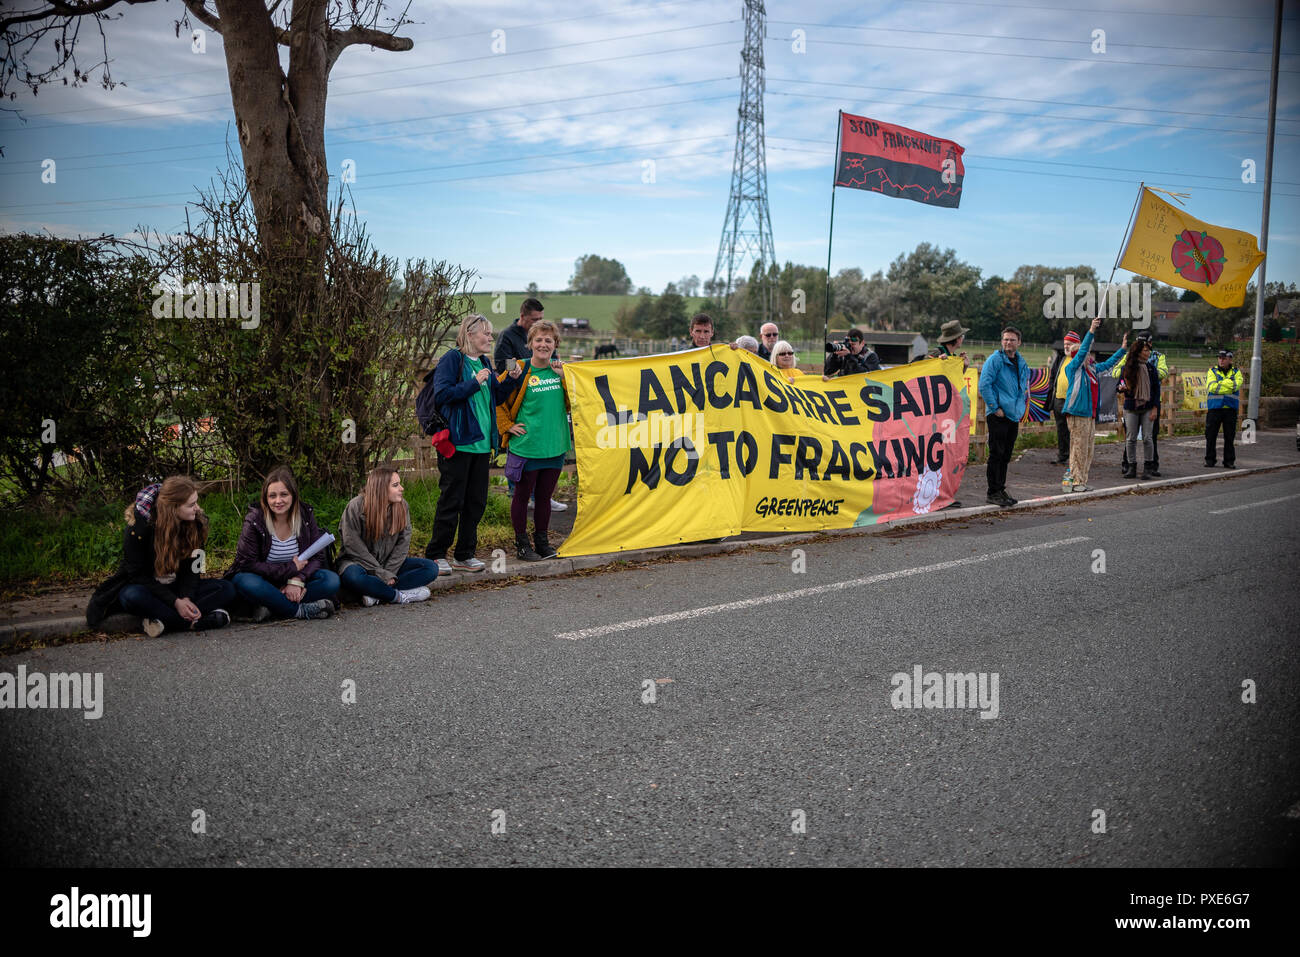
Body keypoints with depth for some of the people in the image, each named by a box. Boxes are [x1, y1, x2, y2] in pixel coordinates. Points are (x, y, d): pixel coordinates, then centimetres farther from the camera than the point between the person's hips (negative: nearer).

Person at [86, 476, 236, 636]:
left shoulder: (197, 523, -9)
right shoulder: (139, 526, -21)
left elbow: (192, 568, -6)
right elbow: (137, 574, -19)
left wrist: (187, 597, -26)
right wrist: (175, 602, -29)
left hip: (177, 587, 4)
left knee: (227, 588, -20)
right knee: (132, 596, -39)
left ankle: (163, 620, -33)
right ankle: (192, 623, -36)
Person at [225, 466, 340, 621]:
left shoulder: (306, 514, -5)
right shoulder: (254, 520, -14)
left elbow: (317, 556, -5)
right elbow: (247, 564, -18)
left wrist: (297, 580, -24)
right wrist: (290, 568, -21)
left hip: (296, 578, 3)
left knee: (332, 580, -22)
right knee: (246, 583, -37)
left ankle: (272, 607, -27)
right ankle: (302, 611, -27)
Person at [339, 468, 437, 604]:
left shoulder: (402, 506, -3)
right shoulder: (356, 507, -16)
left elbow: (403, 542, -4)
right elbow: (354, 547, -17)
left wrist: (389, 572, -16)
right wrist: (382, 574, -21)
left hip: (390, 563, 5)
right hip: (359, 562, -5)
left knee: (431, 568, -15)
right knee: (353, 576, -40)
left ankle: (376, 593, -26)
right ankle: (400, 596, -22)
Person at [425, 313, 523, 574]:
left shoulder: (483, 363, 15)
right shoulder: (452, 359, -8)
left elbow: (495, 397, 21)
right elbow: (441, 394, -17)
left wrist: (510, 380, 5)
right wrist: (474, 383, -20)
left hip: (481, 443, 8)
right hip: (457, 442, -7)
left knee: (476, 501, 10)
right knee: (451, 500, -3)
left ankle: (465, 555, 20)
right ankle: (435, 555, 9)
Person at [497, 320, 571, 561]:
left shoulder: (561, 371, 7)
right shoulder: (520, 371, -7)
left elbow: (570, 403, 12)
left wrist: (566, 377, -2)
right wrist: (507, 426, -6)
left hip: (555, 446, 4)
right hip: (526, 447, -4)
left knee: (545, 496, 13)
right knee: (522, 495, 5)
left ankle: (542, 541, 26)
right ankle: (522, 543, 18)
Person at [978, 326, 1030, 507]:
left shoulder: (1021, 363, 13)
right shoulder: (995, 360, -9)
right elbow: (984, 385, -15)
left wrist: (1021, 407, 15)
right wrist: (995, 408, -16)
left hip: (1014, 415, 7)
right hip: (998, 415, -7)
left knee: (1006, 455, 12)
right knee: (996, 454, -6)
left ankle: (1001, 490, 20)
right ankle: (993, 492, 0)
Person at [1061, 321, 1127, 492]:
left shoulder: (1092, 369, 17)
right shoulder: (1072, 368, -5)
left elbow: (1109, 364, 31)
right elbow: (1082, 351, -17)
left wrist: (1123, 348, 32)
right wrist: (1091, 331, -22)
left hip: (1090, 414, 8)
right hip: (1078, 414, -8)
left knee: (1088, 449, 9)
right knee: (1078, 448, -8)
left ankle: (1082, 480, 15)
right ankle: (1075, 480, -4)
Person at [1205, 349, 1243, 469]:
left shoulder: (1236, 372, 9)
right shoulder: (1212, 371, 7)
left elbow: (1236, 385, -11)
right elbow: (1211, 387, -10)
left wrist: (1220, 383, -9)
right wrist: (1229, 385, -8)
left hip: (1230, 409, 1)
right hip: (1214, 408, 0)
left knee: (1230, 436, 2)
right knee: (1211, 435, -1)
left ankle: (1229, 461, 9)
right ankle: (1209, 460, 7)